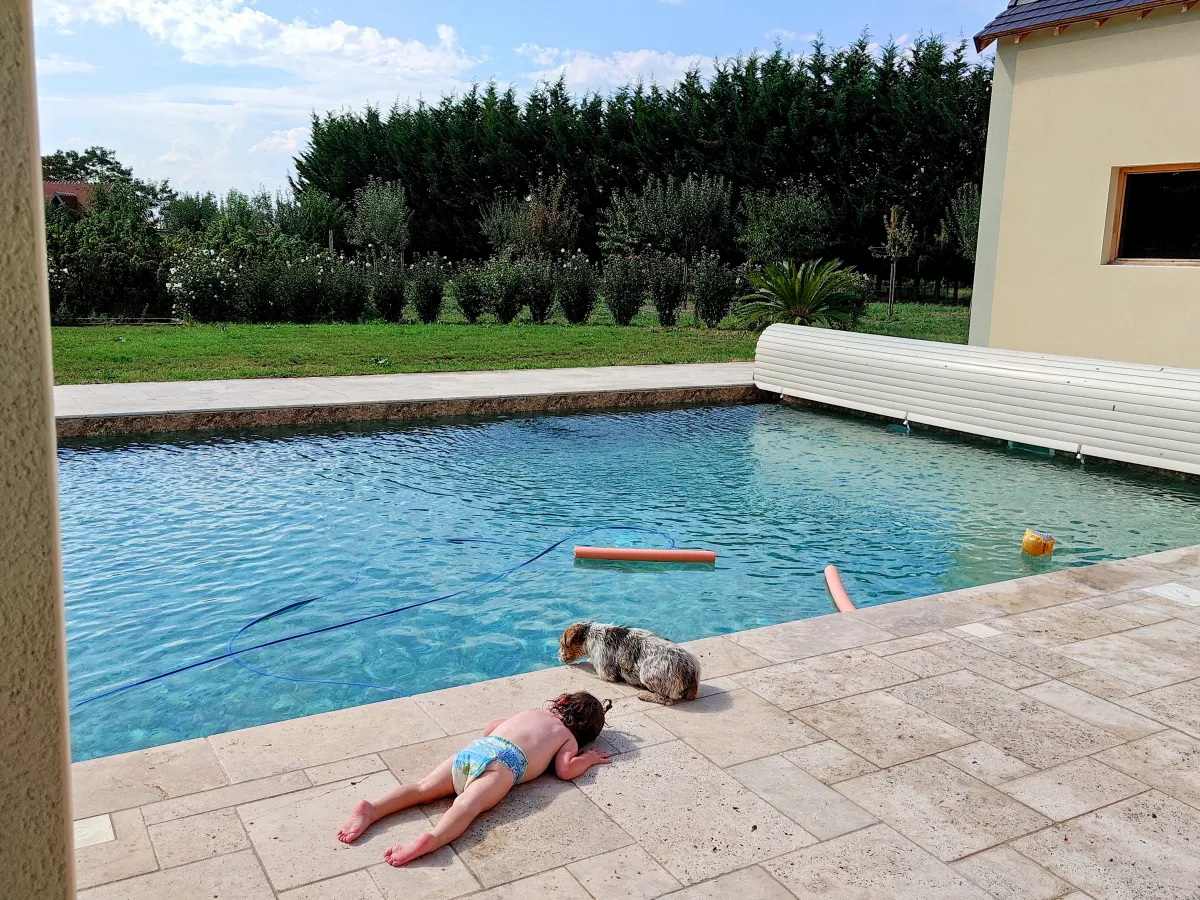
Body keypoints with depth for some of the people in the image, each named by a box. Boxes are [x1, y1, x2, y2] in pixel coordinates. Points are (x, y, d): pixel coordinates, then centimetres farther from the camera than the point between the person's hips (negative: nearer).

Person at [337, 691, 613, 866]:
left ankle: (371, 809, -25)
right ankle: (432, 839, -54)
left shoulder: (530, 713, 39)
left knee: (424, 789, -5)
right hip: (505, 762, -5)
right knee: (469, 804, -28)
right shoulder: (569, 737, 25)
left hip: (475, 748, 5)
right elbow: (564, 769, 6)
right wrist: (587, 758, 24)